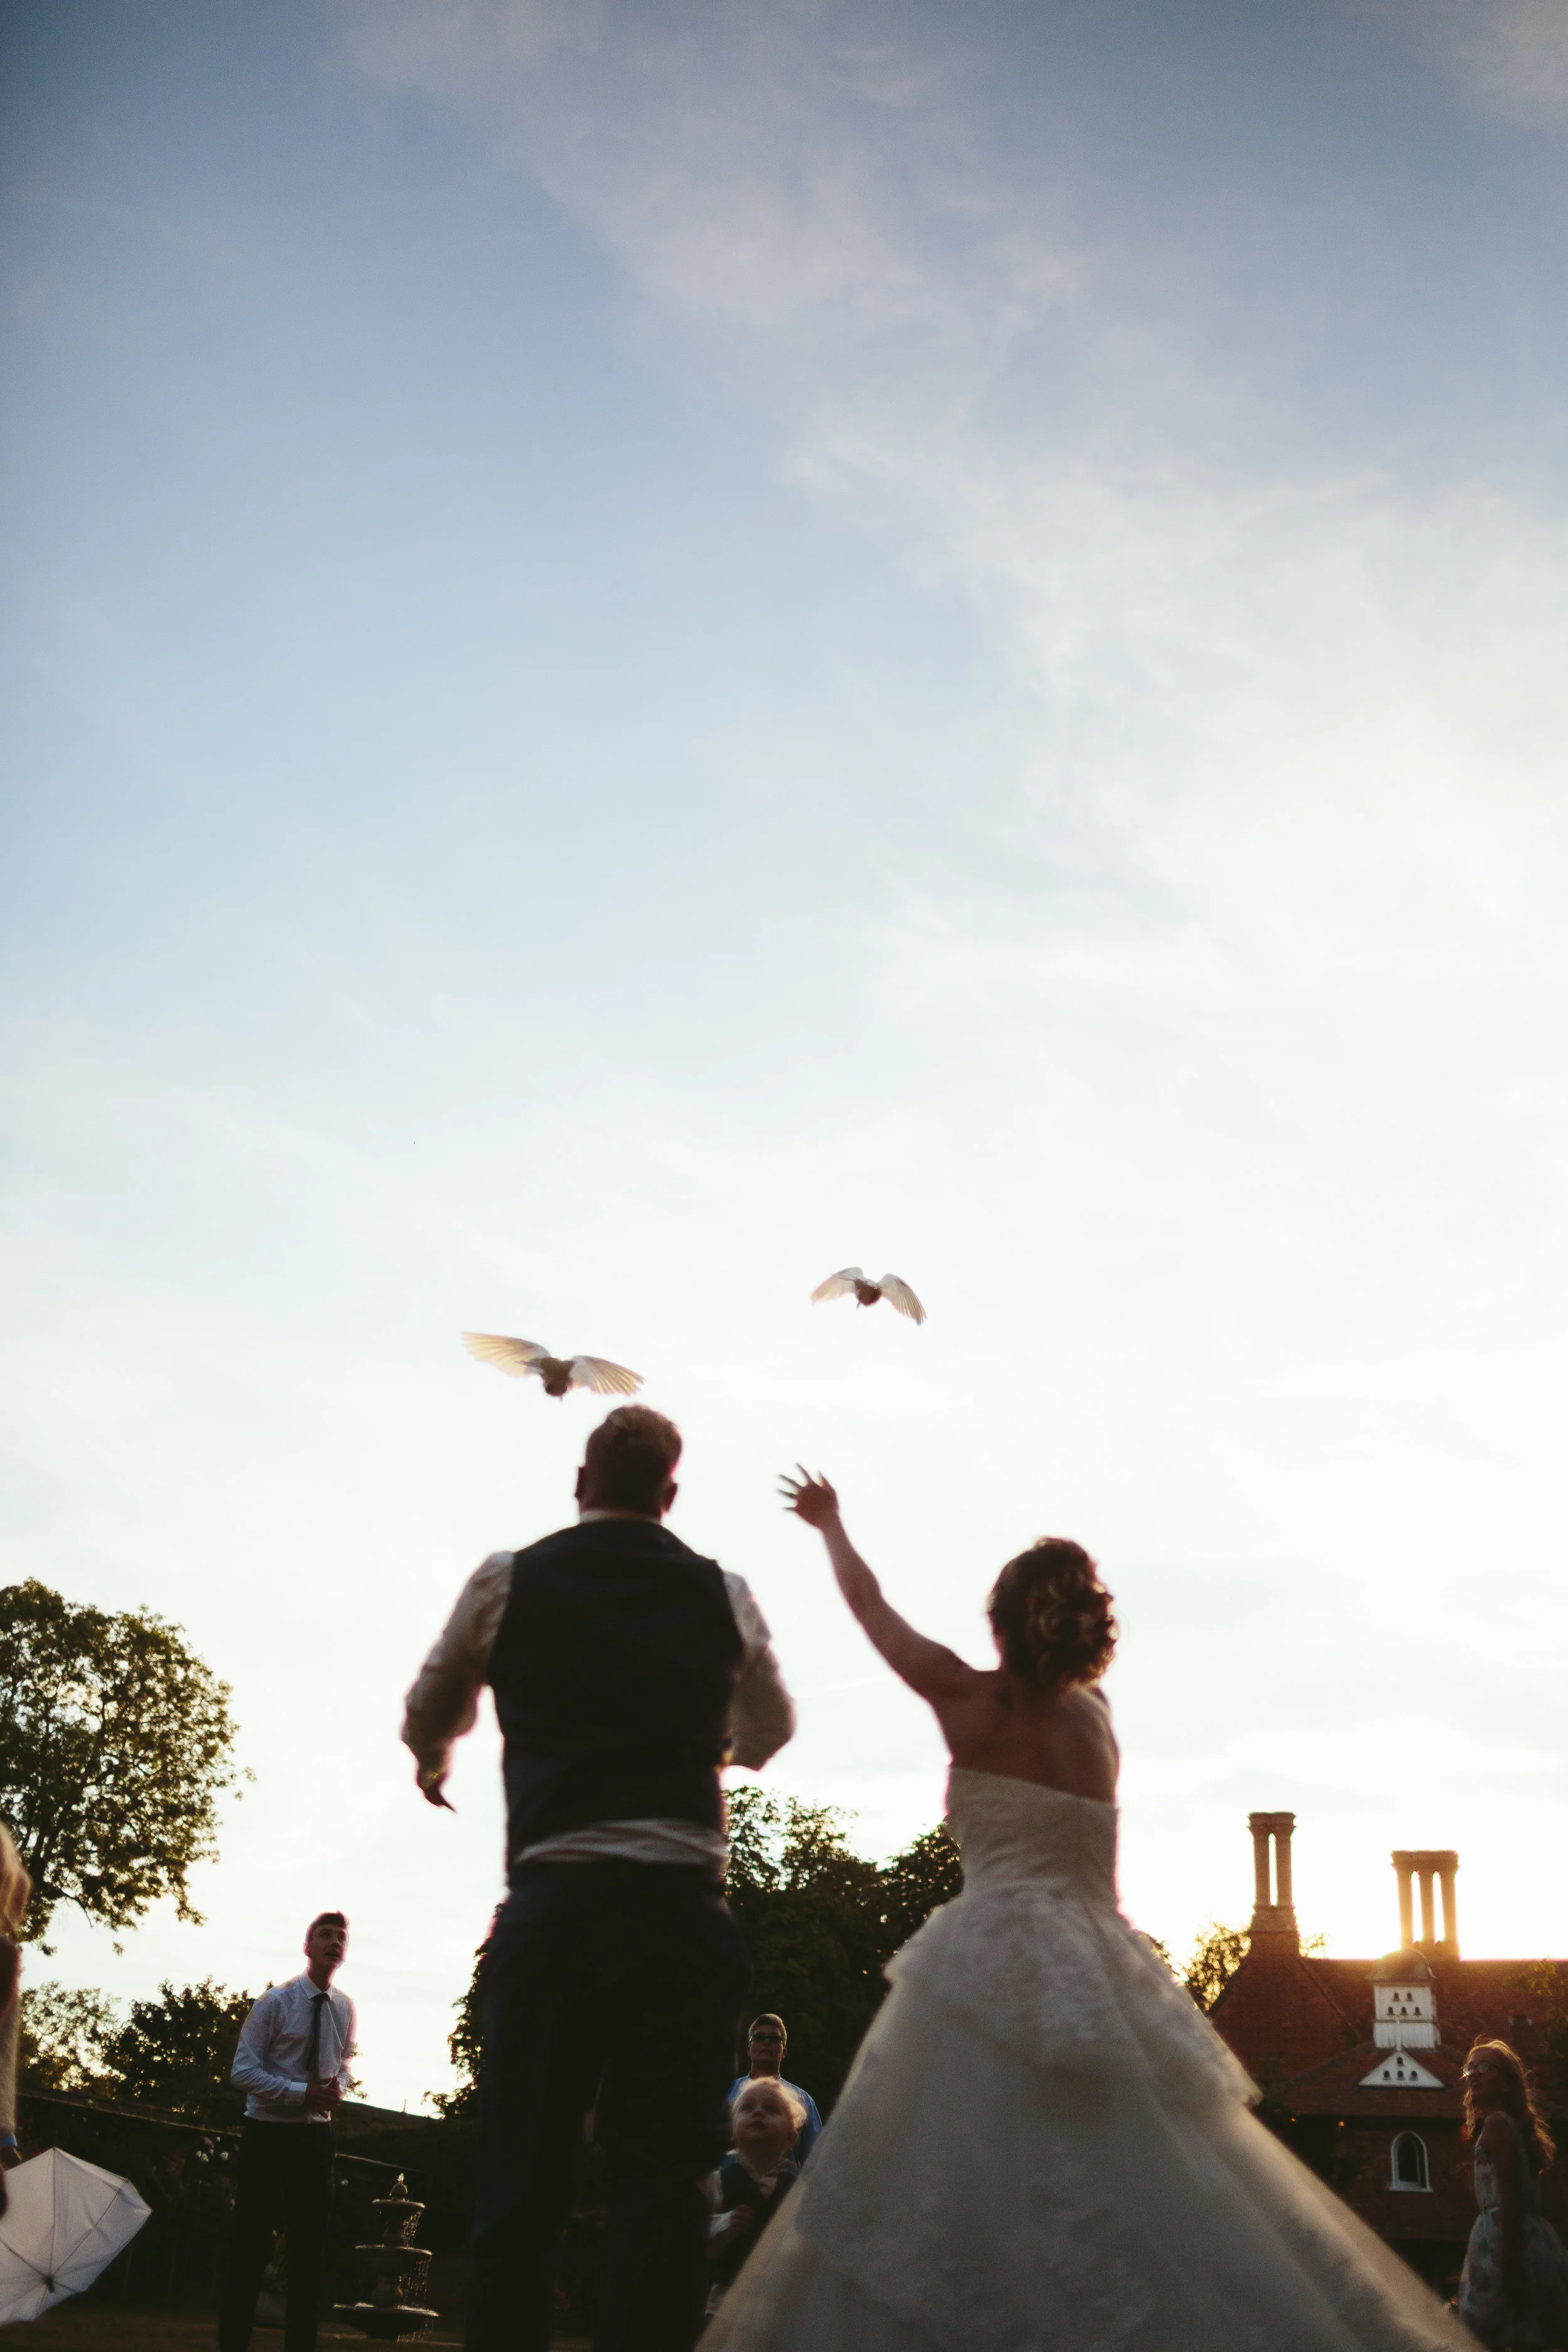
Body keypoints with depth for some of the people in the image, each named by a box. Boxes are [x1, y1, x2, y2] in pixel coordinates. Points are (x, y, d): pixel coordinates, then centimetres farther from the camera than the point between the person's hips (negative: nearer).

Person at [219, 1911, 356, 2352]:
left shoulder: (344, 2008, 4)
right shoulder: (276, 2001, -11)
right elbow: (243, 2071, -12)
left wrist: (338, 2088, -6)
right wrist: (302, 2093, -22)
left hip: (315, 2135, 5)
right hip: (269, 2132, -5)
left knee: (310, 2246, 8)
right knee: (251, 2243, -1)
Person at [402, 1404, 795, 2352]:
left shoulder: (508, 1581, 6)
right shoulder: (724, 1595, 9)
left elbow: (430, 1715, 20)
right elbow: (771, 1732, 26)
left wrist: (433, 1765, 44)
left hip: (552, 1899, 0)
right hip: (683, 1900, 1)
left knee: (524, 2168, 6)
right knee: (665, 2168, 1)